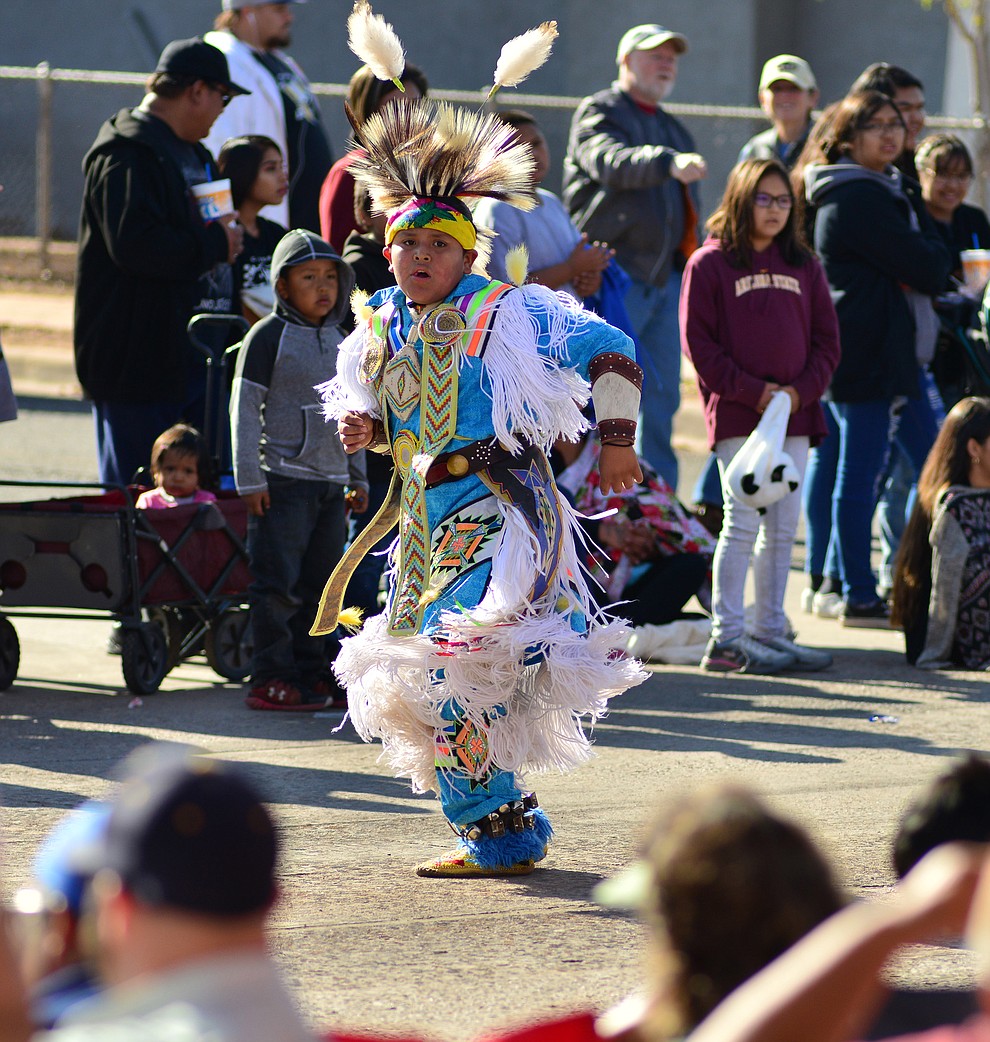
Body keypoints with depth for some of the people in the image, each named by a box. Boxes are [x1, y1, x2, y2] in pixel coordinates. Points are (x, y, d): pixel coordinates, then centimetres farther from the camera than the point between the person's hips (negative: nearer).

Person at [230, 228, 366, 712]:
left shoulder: (337, 341, 14)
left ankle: (314, 673, 17)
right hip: (283, 480, -7)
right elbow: (245, 409, -8)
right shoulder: (268, 336, -6)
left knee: (321, 582, 10)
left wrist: (358, 476, 22)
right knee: (278, 585, -7)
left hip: (331, 482, 7)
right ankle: (272, 679, -4)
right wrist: (249, 480, -12)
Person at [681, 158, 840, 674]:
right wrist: (752, 392, -13)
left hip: (795, 416, 5)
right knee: (743, 522, -9)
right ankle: (727, 637, -6)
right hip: (736, 415, -5)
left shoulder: (804, 267, 13)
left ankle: (771, 630, 16)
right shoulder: (709, 264, -1)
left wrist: (802, 390, -6)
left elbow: (826, 340, 12)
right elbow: (699, 342, -6)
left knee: (783, 528, 8)